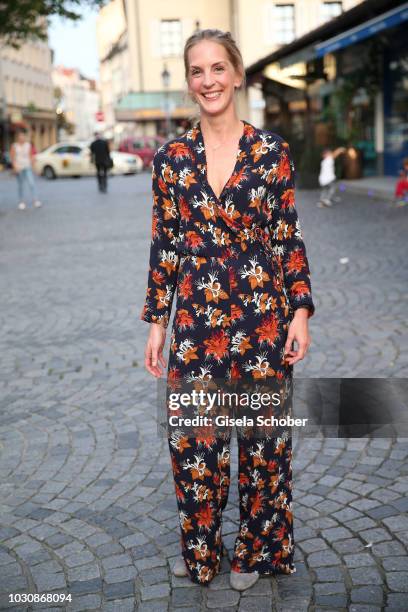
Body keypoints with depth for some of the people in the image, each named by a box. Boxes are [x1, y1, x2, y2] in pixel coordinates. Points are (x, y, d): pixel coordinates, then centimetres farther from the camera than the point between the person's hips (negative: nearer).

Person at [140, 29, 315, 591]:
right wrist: (156, 322, 4)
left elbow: (290, 238, 1)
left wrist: (300, 312, -5)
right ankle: (200, 549, 29)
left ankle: (257, 549, 31)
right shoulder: (171, 157, 3)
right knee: (193, 437, 5)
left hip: (263, 314, -1)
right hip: (196, 317, 1)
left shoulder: (272, 151, -1)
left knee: (263, 434, 9)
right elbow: (164, 243, 6)